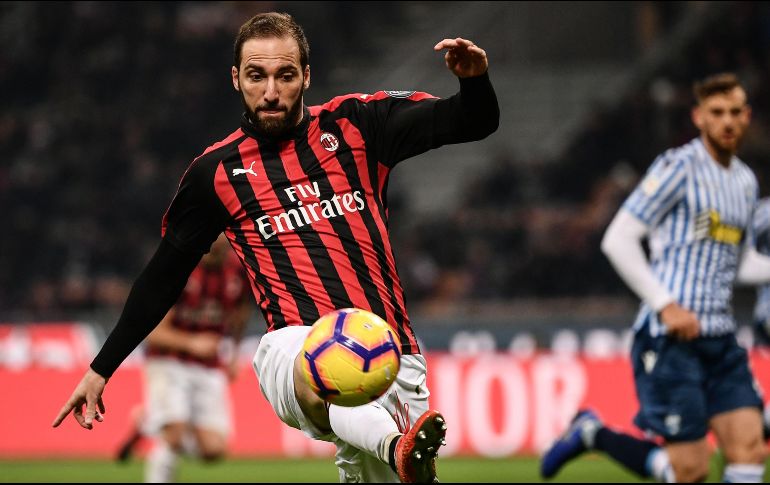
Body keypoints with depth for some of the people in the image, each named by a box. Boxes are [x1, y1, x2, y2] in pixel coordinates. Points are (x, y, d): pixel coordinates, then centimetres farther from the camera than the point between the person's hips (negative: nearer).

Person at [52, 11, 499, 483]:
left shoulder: (355, 124, 12)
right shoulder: (216, 172, 12)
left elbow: (476, 122, 10)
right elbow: (163, 276, 21)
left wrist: (474, 79, -14)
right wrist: (101, 369, 22)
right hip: (296, 343, -3)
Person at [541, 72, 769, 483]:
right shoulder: (679, 167, -7)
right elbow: (617, 240, -11)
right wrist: (666, 305, -16)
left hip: (720, 341, 7)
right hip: (670, 340, -7)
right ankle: (591, 433, 13)